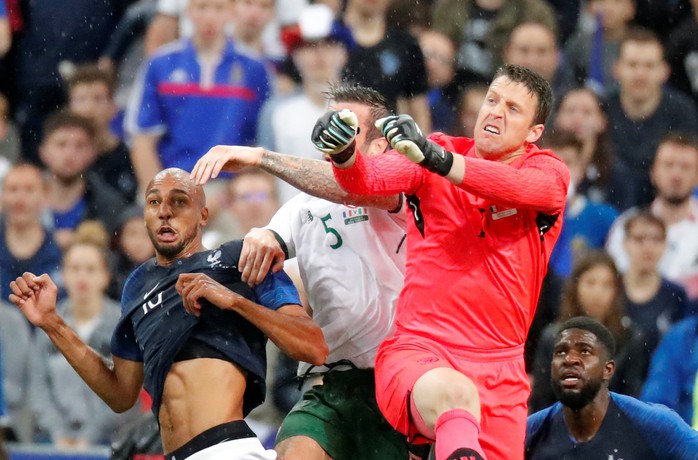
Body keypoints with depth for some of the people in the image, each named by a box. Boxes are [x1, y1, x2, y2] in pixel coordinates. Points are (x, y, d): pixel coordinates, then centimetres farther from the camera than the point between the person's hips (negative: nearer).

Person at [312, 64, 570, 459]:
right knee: (454, 394, -36)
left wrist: (436, 159, -36)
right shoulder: (438, 150, 8)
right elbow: (368, 177, -10)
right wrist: (344, 153, -35)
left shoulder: (551, 172, 4)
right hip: (415, 352, -2)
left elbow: (521, 187, -20)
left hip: (499, 369, 2)